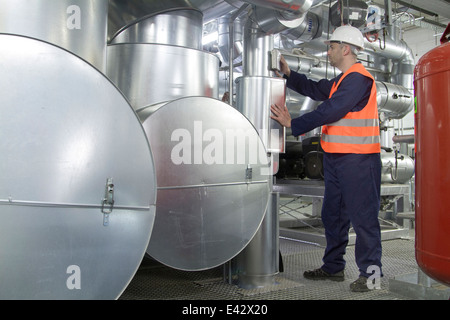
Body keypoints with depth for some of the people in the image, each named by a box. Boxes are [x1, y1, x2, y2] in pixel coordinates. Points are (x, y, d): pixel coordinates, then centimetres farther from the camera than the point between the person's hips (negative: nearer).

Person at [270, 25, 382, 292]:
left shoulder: (358, 78, -13)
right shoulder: (342, 80, 20)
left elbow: (330, 111, -20)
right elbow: (314, 89, 22)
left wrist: (294, 124, -17)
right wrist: (288, 74, 14)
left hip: (358, 160, -10)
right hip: (336, 159, 11)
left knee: (362, 215, -3)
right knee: (333, 215, 15)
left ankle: (370, 271, 8)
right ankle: (333, 267, 26)